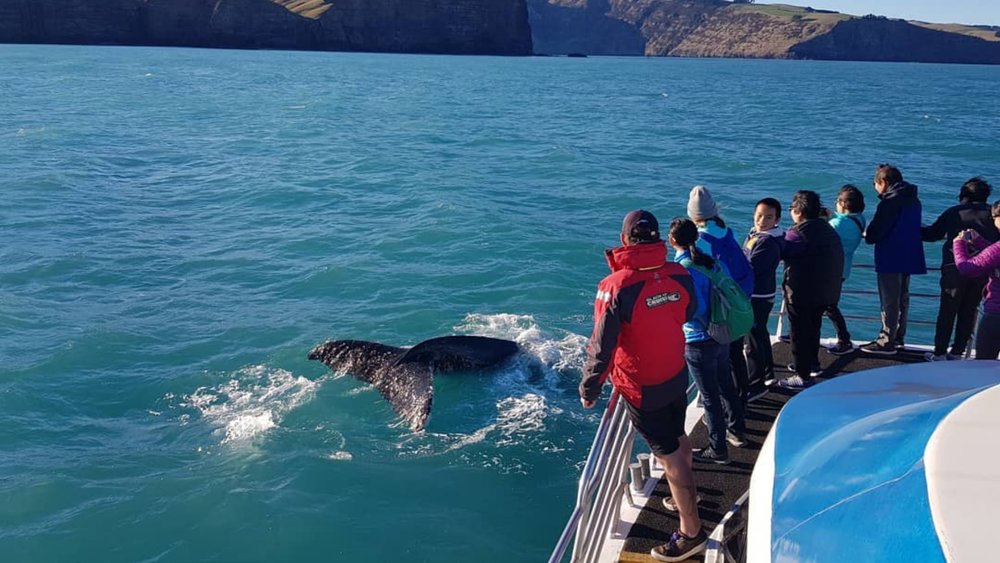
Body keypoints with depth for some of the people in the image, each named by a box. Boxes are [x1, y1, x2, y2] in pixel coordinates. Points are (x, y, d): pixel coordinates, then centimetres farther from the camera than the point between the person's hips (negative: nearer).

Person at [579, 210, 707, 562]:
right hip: (678, 375, 6)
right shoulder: (680, 275, -11)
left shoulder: (617, 287, -26)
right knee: (678, 438, 27)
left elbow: (602, 346, -21)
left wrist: (589, 391, -8)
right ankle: (687, 493, 50)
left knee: (669, 456, 4)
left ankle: (691, 532, 15)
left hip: (642, 388, -6)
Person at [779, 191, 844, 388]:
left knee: (800, 333, 1)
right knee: (813, 329, 25)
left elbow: (781, 253, -18)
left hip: (802, 292, -9)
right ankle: (813, 364, 40)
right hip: (827, 291, 9)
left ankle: (802, 376, 6)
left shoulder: (798, 233, -21)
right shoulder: (828, 229, 7)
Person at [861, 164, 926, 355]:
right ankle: (898, 338, 26)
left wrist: (866, 234, 4)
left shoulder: (890, 202, -17)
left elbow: (874, 234, -19)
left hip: (890, 260, -8)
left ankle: (886, 342, 1)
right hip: (909, 258, 9)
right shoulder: (914, 201, 10)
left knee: (889, 302, -3)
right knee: (902, 299, 17)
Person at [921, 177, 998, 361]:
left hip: (955, 268, -1)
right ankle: (957, 352, 12)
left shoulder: (953, 212, 5)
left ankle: (939, 353, 4)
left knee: (947, 311, 4)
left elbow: (932, 233, 9)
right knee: (969, 311, 10)